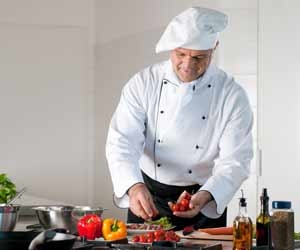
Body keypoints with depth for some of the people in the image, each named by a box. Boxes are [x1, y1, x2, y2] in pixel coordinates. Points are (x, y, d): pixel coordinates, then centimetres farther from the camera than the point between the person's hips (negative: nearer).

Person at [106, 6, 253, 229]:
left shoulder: (232, 95, -13)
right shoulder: (144, 84, -10)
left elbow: (234, 161, -15)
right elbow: (122, 142, -17)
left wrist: (204, 197, -34)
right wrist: (135, 187, -36)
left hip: (205, 203, -1)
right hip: (147, 199, 1)